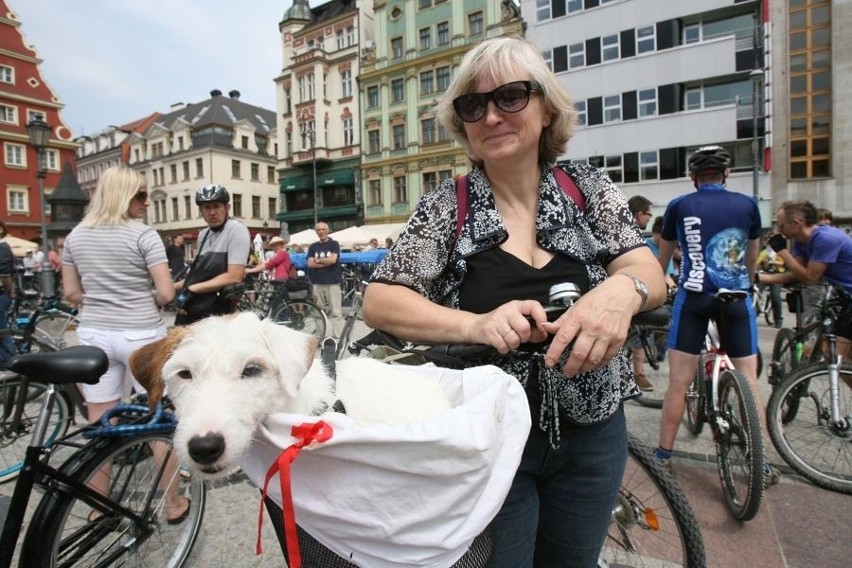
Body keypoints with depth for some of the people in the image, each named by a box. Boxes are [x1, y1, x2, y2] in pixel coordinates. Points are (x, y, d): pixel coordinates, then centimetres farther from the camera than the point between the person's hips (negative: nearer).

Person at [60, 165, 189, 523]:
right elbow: (166, 293, -14)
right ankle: (173, 504, 18)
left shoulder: (75, 236, 7)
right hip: (141, 335, -5)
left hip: (94, 334, 5)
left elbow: (72, 294, 10)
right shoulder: (143, 234, -11)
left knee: (99, 425, 13)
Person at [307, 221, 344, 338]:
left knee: (336, 312, -6)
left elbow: (333, 260, -12)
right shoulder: (313, 246, 12)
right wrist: (326, 262, -8)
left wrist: (318, 260, 0)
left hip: (333, 282, -3)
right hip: (317, 283, 3)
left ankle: (337, 337, -5)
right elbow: (310, 264, -1)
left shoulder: (334, 244, 3)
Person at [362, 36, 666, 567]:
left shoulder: (588, 186, -2)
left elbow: (651, 275, -5)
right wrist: (475, 324, -30)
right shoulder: (447, 206, -9)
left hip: (592, 435, 3)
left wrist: (622, 289, -30)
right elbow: (378, 302, -13)